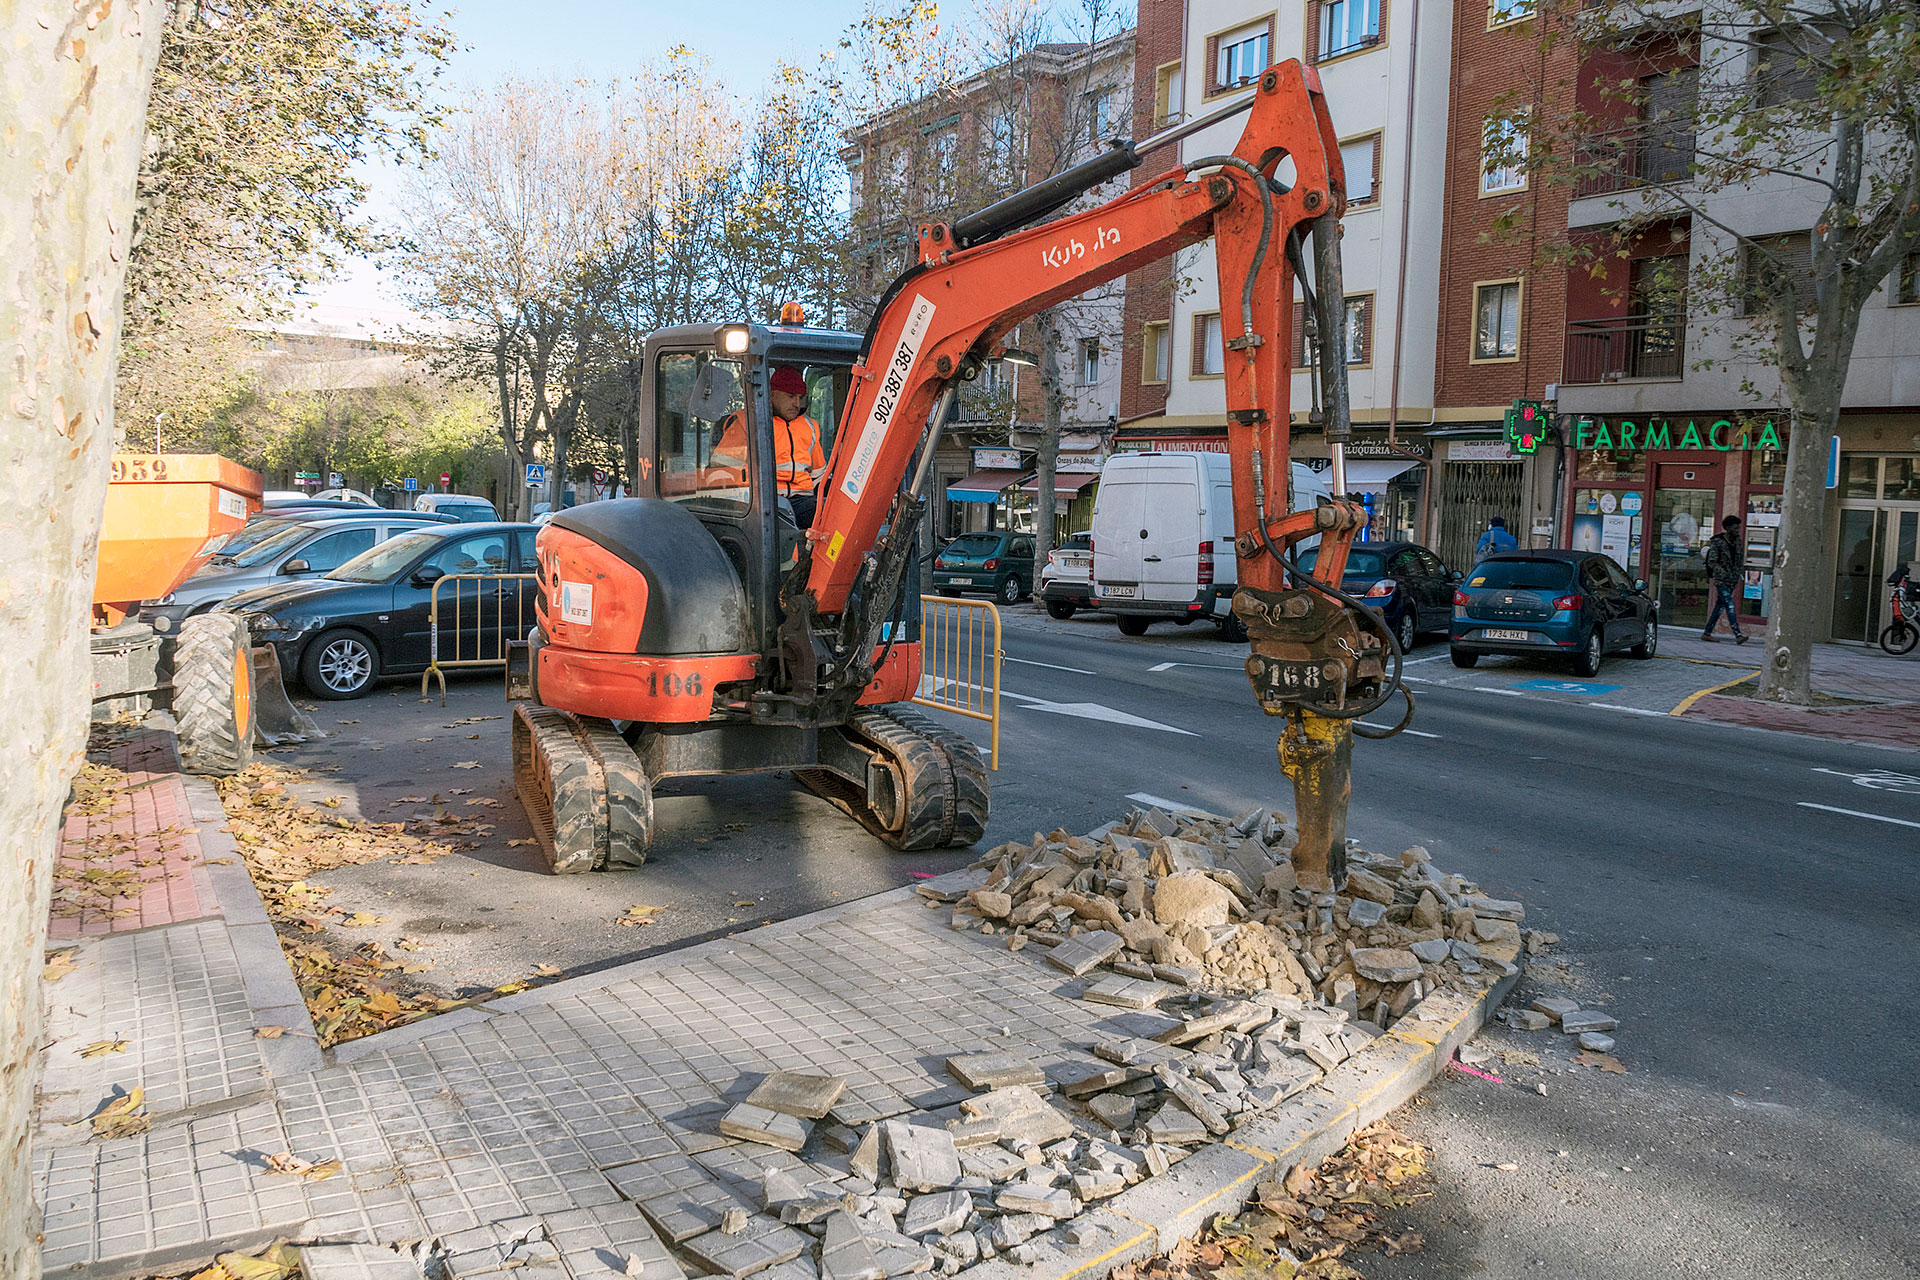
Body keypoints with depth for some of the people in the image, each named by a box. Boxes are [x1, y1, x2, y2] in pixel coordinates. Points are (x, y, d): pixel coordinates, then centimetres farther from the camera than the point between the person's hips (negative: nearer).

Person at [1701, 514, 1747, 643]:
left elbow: (1740, 557, 24)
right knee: (1730, 605, -16)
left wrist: (1737, 572, 11)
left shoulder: (1737, 541, 9)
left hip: (1733, 580, 7)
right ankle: (1738, 635, -24)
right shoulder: (1717, 542, -10)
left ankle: (1707, 633, 15)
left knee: (1720, 606, 8)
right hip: (1721, 580, -7)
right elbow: (1712, 562, -13)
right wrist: (1724, 573, -22)